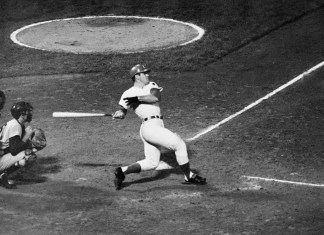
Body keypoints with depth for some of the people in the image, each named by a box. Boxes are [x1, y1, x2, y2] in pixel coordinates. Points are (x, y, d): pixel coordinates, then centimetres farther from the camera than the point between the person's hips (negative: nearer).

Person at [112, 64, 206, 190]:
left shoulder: (151, 85, 14)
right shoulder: (128, 94, 3)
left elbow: (156, 97, -6)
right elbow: (123, 109, 6)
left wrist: (137, 98, -11)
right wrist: (119, 113, -18)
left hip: (157, 127, 7)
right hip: (150, 127, -7)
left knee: (151, 163, 9)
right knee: (180, 145, -9)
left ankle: (122, 171, 12)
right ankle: (189, 176, 2)